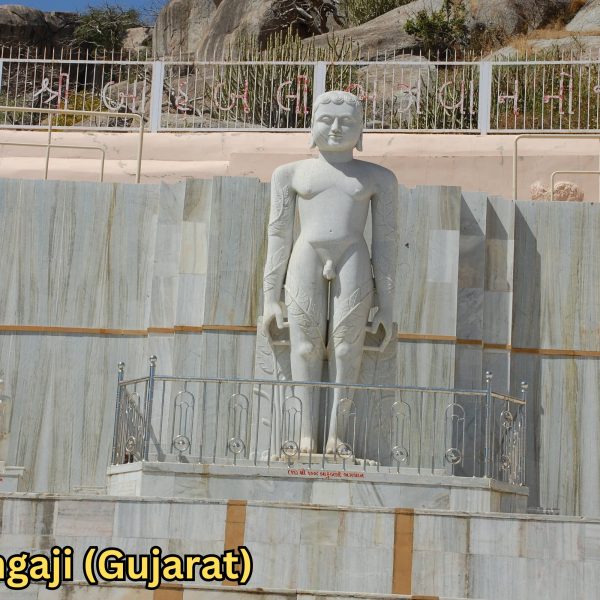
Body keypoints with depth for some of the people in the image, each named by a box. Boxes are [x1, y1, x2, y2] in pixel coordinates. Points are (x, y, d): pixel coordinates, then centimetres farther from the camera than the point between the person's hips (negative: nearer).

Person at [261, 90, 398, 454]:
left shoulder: (377, 178, 13)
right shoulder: (292, 173, 15)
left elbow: (385, 241, 11)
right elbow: (279, 235, 13)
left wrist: (386, 306, 5)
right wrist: (272, 298, 7)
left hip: (353, 261, -1)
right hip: (306, 259, 1)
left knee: (347, 345, -10)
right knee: (306, 345, -6)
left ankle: (337, 433, -10)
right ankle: (307, 432, -6)